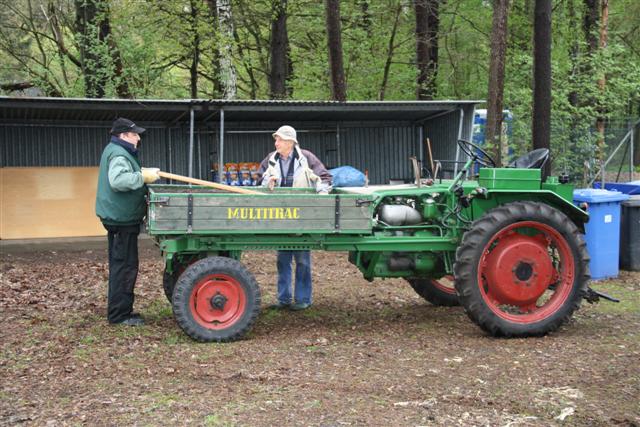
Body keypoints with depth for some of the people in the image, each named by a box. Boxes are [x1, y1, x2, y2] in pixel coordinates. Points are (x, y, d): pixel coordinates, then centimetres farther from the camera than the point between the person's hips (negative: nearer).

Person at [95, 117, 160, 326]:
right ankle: (119, 314, -4)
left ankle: (121, 310, 23)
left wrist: (142, 174, 8)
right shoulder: (119, 155, -16)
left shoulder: (116, 151, 18)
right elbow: (118, 180, -32)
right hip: (122, 218, -11)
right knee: (124, 266, -8)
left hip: (119, 217, 11)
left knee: (121, 265, 15)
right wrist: (143, 177, -27)